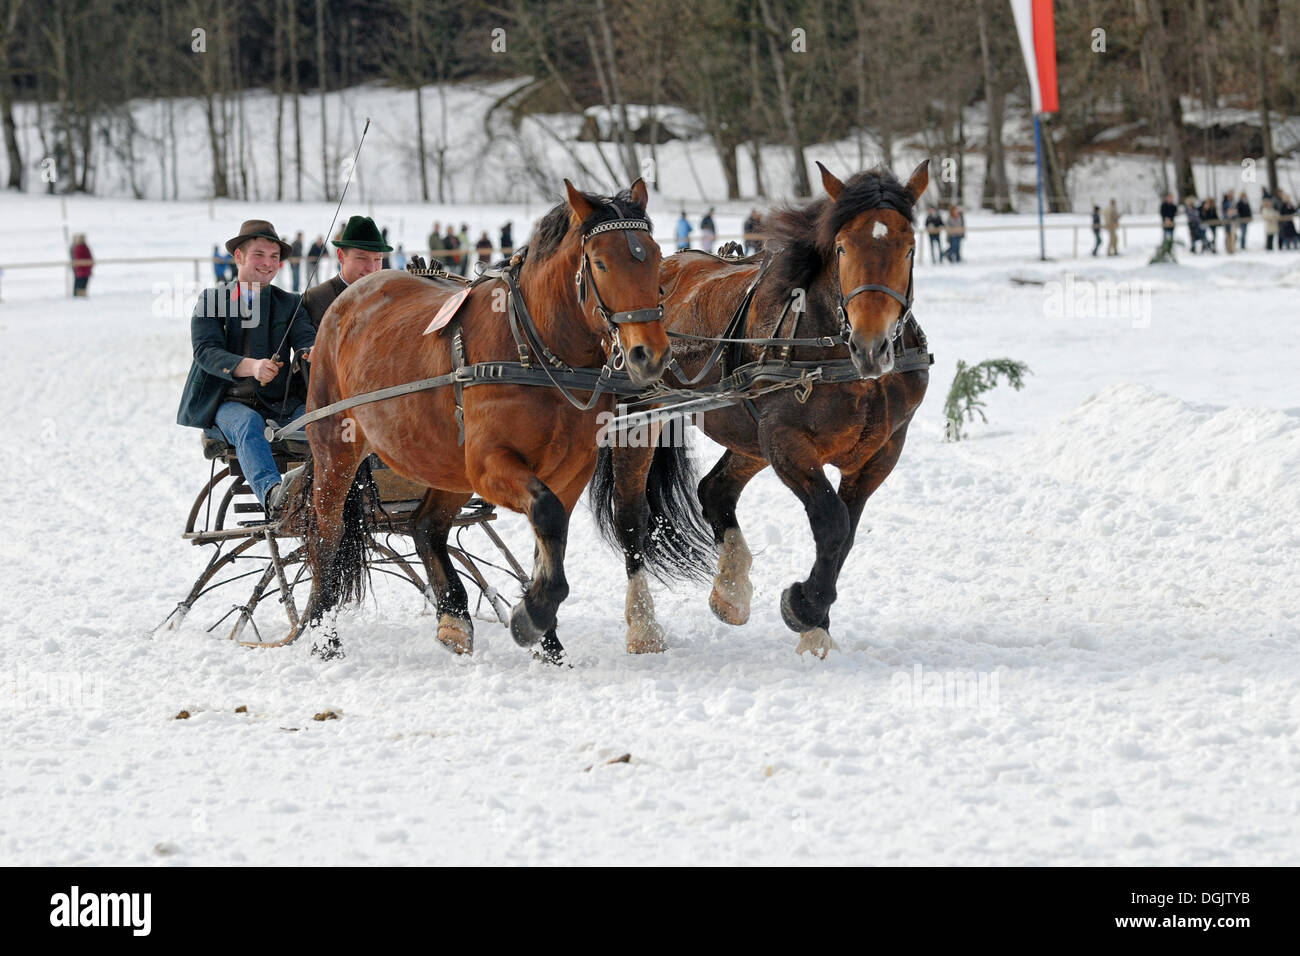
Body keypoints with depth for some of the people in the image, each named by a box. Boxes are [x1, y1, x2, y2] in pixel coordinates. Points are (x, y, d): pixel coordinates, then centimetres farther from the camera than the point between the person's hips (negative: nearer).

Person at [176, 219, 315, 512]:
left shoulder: (288, 304, 17)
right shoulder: (212, 299, 8)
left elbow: (306, 339, -1)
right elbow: (206, 352, -8)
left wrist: (314, 352, -29)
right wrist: (251, 366, -29)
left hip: (279, 405, 3)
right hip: (227, 404, -3)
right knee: (249, 422, -38)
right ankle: (271, 494, -62)